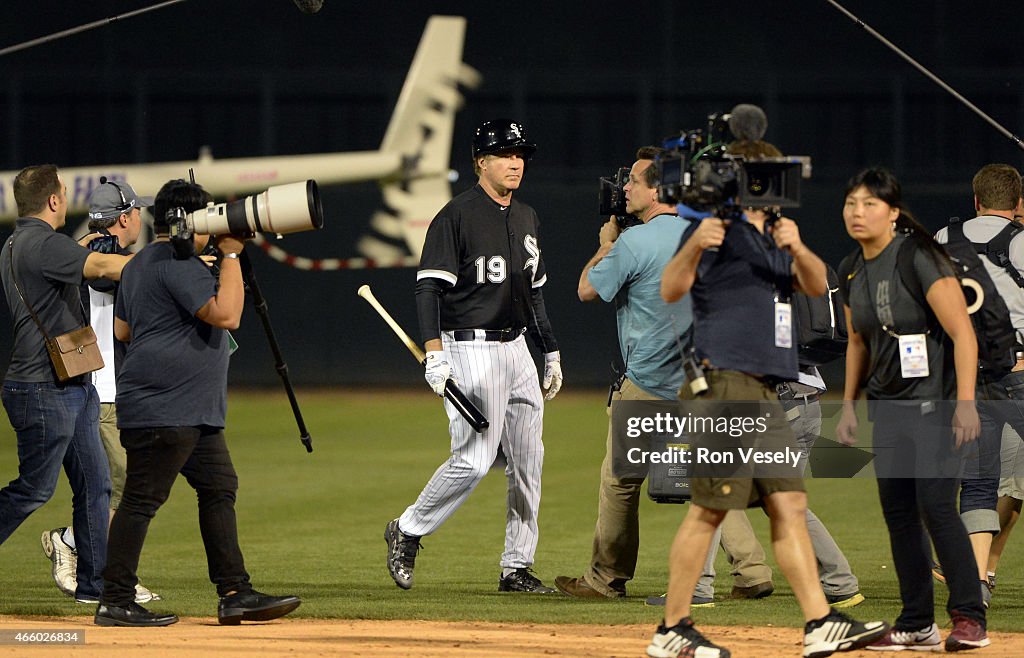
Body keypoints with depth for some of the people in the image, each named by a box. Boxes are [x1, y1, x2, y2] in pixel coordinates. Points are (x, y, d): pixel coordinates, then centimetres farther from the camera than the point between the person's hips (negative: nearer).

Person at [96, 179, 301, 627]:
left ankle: (235, 594, 8)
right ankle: (115, 603, -6)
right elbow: (225, 314, -22)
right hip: (162, 409, -11)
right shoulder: (178, 264, -14)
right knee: (142, 500, -8)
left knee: (219, 488, 9)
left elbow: (122, 330, 27)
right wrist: (231, 255, -15)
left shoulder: (139, 265, 19)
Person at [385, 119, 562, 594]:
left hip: (516, 349, 8)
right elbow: (428, 287, -15)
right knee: (475, 459, -13)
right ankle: (407, 532, 6)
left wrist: (551, 353, 21)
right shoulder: (456, 216, -9)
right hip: (472, 351, -8)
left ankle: (517, 568, 11)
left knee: (527, 461, 5)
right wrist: (434, 350, -26)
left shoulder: (527, 219, 16)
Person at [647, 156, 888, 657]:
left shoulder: (772, 239, 20)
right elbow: (671, 290, -18)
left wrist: (797, 248, -14)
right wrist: (693, 247, -37)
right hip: (722, 385, -9)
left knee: (789, 504, 6)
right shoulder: (719, 229, -5)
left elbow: (816, 285, 6)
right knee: (709, 508, -9)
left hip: (762, 395, 9)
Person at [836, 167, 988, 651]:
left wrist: (966, 403, -25)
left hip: (933, 401, -8)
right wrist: (849, 406, 16)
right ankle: (917, 625, 12)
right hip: (888, 407, 8)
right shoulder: (851, 272, 8)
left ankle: (969, 618, -12)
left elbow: (963, 334, -19)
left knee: (935, 505, -17)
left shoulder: (919, 259, -16)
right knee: (897, 513, 6)